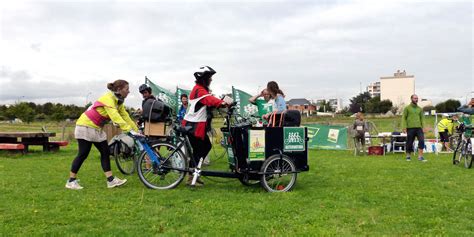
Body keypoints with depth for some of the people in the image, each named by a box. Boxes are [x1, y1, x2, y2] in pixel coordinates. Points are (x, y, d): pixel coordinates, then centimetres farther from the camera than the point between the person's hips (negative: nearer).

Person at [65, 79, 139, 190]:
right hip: (86, 126, -9)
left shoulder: (118, 102, 4)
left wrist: (137, 130, -6)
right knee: (83, 154, -4)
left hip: (97, 128, 9)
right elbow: (116, 118, -35)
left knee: (105, 152, 2)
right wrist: (130, 130, -39)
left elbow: (126, 117, 1)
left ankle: (111, 180, 2)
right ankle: (71, 181, 8)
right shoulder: (108, 98, -24)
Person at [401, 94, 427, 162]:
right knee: (409, 143, 3)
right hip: (410, 128, -3)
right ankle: (408, 156, 17)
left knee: (421, 140, -12)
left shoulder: (420, 109, 15)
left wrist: (423, 127, 5)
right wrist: (404, 128, -10)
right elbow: (404, 118, -1)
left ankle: (420, 157, -9)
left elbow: (422, 119, 16)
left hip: (419, 128, 3)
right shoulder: (407, 108, 3)